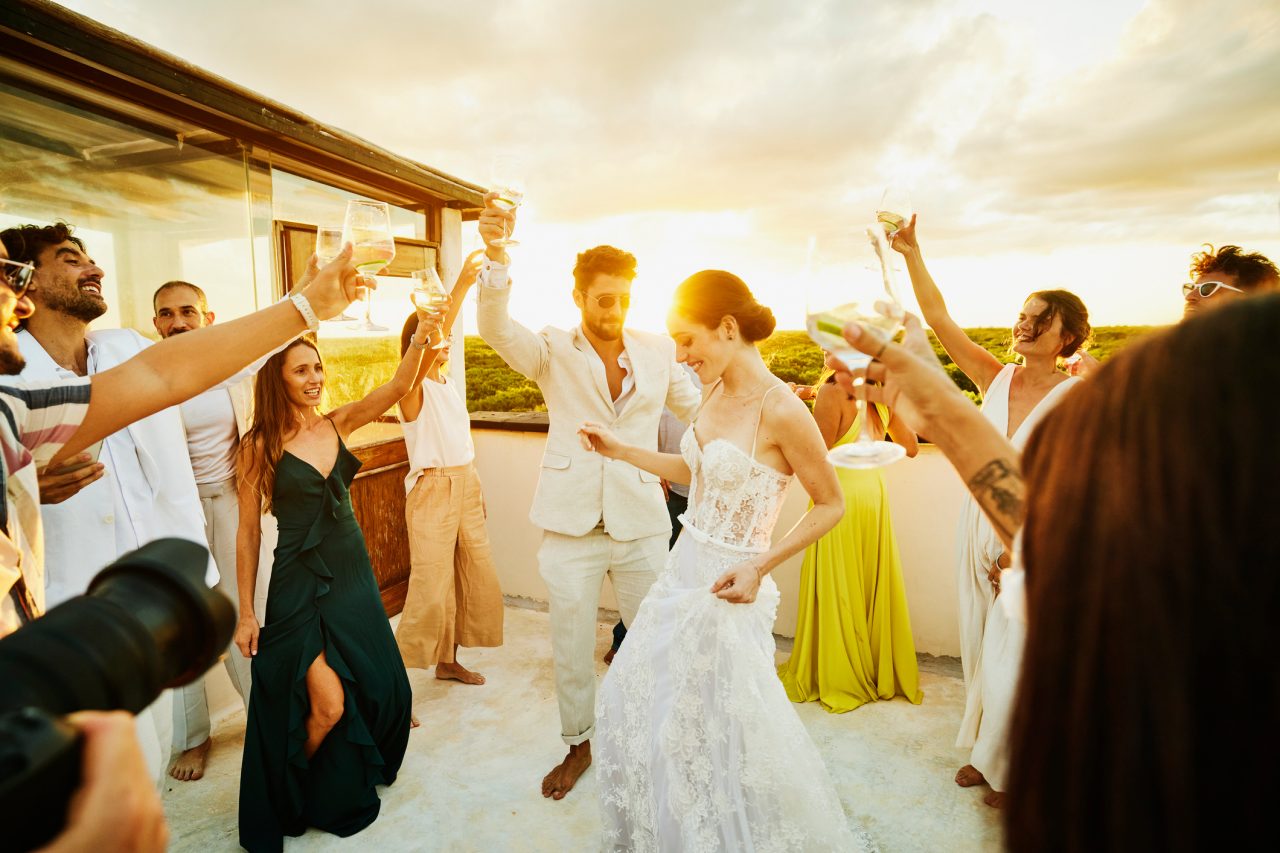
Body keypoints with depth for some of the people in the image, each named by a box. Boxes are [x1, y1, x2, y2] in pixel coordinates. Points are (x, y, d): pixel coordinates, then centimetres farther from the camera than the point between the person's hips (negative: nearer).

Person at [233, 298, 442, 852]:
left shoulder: (337, 424, 2)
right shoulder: (260, 445, -9)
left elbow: (394, 390, -12)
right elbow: (247, 531, -6)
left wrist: (420, 340, -29)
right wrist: (245, 612, -4)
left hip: (354, 574, 5)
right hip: (299, 584, -5)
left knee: (380, 687, 13)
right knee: (327, 705, -5)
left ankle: (354, 780, 43)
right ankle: (295, 800, 28)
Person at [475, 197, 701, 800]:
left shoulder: (658, 351, 3)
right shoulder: (553, 351, -1)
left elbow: (703, 411, 11)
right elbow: (495, 327, -18)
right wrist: (495, 255, -34)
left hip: (641, 522, 1)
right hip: (572, 523, 0)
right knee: (571, 646, 13)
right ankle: (578, 745, 37)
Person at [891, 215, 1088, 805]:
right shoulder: (996, 379, 0)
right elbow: (939, 320, -6)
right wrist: (912, 256, -13)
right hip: (981, 525, 4)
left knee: (1015, 654, 7)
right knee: (981, 643, 16)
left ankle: (1015, 767, 33)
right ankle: (987, 750, 38)